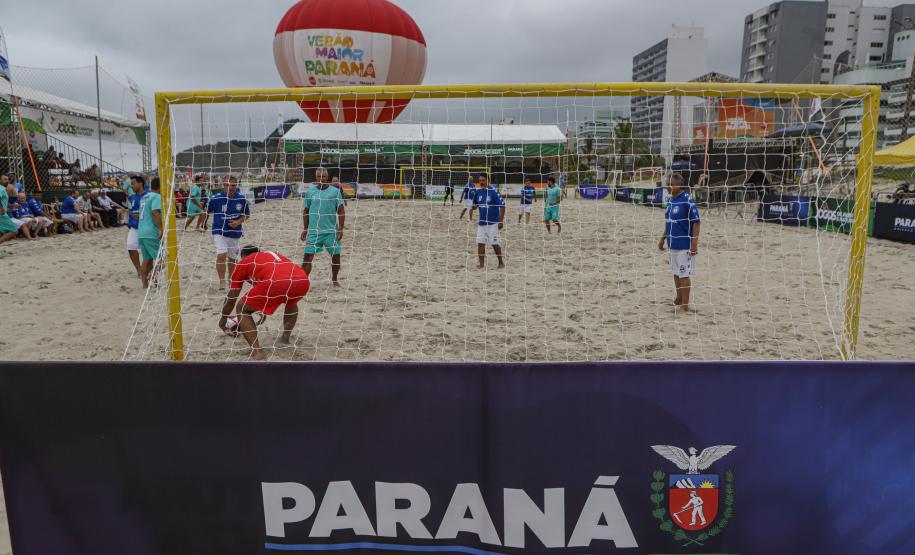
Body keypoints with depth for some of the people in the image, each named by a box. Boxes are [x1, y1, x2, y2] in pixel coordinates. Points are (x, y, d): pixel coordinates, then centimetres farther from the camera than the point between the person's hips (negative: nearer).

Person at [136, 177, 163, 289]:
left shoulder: (144, 197, 20)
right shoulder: (157, 196, -8)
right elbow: (155, 213, -21)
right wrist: (162, 229, -23)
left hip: (141, 232, 9)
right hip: (151, 233, -9)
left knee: (147, 259, 11)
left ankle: (145, 283, 12)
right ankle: (151, 277, -13)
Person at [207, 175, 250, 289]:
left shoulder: (242, 199, -8)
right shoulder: (216, 199, -12)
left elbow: (246, 214, 4)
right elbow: (208, 211, 6)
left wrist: (238, 222, -13)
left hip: (235, 232, 3)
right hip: (219, 232, -2)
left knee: (232, 258, 16)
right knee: (221, 255, -18)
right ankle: (222, 282, -7)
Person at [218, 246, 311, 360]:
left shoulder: (243, 263, 27)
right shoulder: (272, 254, 40)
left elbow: (231, 298, 32)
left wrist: (223, 320, 50)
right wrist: (265, 311, 66)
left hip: (275, 283, -5)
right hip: (302, 281, 5)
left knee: (242, 310, 18)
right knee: (291, 302, 41)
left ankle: (256, 351, 6)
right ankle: (285, 338, 37)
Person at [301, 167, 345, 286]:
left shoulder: (335, 191, 1)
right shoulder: (310, 191, 5)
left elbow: (341, 211, 1)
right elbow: (305, 211, 11)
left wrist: (340, 228, -5)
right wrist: (305, 229, 9)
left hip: (332, 231, 0)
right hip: (314, 231, 0)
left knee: (336, 255, 5)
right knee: (308, 256, -6)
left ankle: (334, 279, 26)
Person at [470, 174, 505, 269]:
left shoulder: (493, 192, -12)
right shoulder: (477, 192, 4)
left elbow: (502, 206, -11)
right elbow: (475, 205, 18)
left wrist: (501, 221, -13)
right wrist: (472, 208, -6)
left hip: (493, 223, -5)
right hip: (481, 223, 5)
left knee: (495, 244, 1)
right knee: (480, 243, 2)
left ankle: (501, 262, 18)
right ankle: (482, 264, 10)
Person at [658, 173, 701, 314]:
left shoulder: (688, 200, -15)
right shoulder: (670, 200, 9)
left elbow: (696, 222, -16)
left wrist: (694, 243, -20)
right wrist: (663, 239, 21)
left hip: (684, 245, -8)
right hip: (673, 244, 8)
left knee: (683, 274, -2)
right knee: (676, 273, 18)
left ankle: (685, 305, 7)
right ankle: (679, 299, 33)